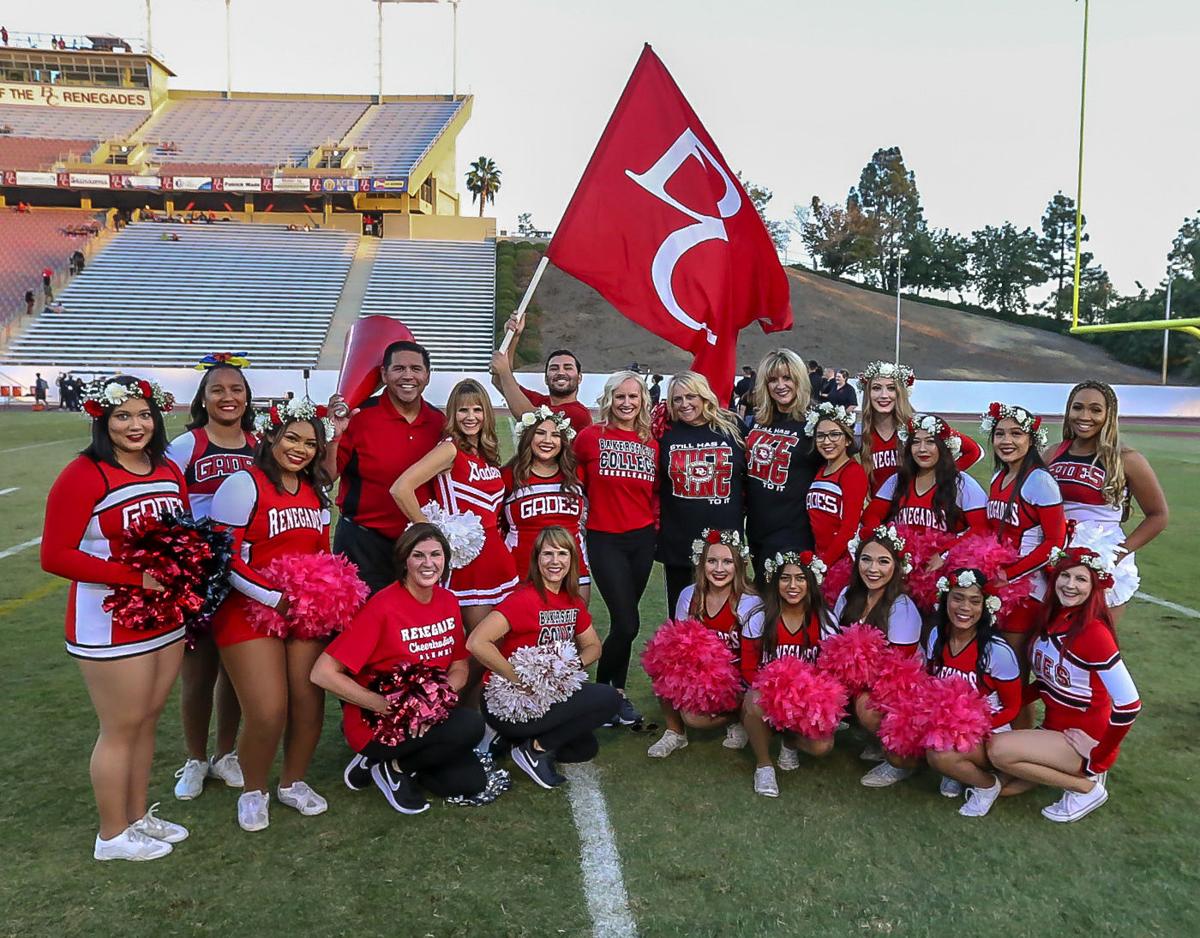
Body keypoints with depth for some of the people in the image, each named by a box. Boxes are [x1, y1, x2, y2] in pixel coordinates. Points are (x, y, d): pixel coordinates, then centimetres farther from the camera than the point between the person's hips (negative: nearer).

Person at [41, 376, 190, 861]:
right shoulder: (83, 475, -14)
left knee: (148, 720, 18)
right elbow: (55, 556, -17)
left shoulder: (170, 473, 8)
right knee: (121, 728, 6)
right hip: (112, 624, -7)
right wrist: (135, 577, -22)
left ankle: (138, 815, 35)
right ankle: (113, 835, 25)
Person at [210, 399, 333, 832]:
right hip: (250, 613, -6)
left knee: (310, 704, 3)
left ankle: (293, 782, 30)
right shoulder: (244, 485, -10)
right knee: (267, 712, -10)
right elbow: (226, 558, -15)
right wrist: (275, 598, -16)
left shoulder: (316, 492, 11)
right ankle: (253, 791, 19)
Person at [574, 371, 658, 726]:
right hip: (604, 540, -4)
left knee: (624, 621, 11)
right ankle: (600, 691, 15)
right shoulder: (590, 437, -6)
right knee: (628, 623, -9)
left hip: (642, 539, 4)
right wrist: (582, 514, 1)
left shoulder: (651, 443, 7)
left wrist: (655, 521, 4)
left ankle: (617, 692, 28)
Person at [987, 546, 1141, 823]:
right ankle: (1066, 769, 15)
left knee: (999, 749, -25)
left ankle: (1087, 786, -4)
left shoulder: (1094, 632, -23)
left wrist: (1096, 757, -17)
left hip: (1084, 740, -7)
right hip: (1054, 729, 7)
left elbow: (1129, 705, -24)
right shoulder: (1050, 618, 0)